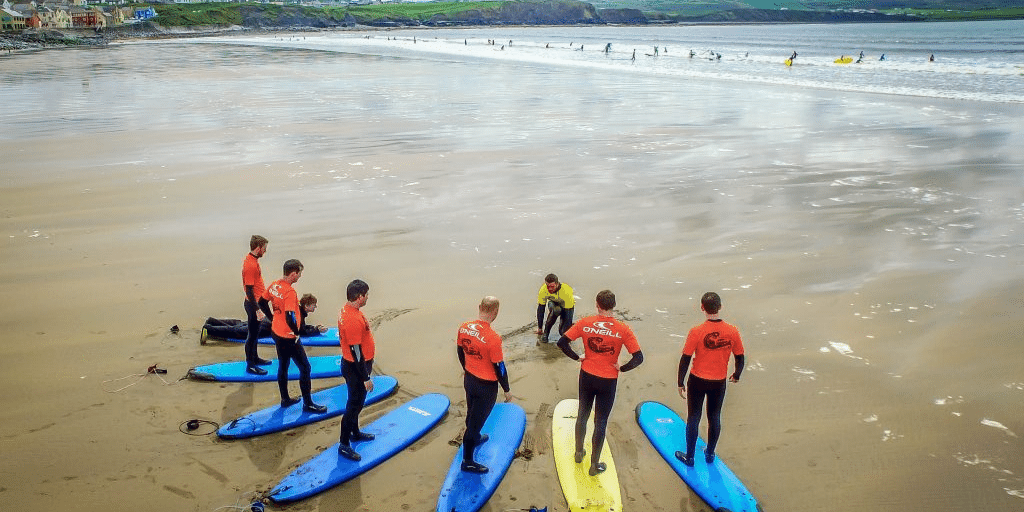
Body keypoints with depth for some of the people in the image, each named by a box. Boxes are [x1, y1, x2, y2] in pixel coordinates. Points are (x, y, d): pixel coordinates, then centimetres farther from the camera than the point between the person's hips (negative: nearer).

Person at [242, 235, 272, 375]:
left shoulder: (252, 260, 6)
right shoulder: (250, 265, -25)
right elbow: (249, 290, -25)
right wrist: (257, 309, -24)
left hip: (256, 302, 10)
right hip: (253, 304, -10)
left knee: (254, 332, 21)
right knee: (252, 334, 1)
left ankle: (255, 358, 36)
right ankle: (250, 365, 10)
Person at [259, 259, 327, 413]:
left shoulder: (274, 285, -1)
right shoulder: (289, 292, -27)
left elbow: (262, 303, 13)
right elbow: (290, 318, -32)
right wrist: (297, 332, -16)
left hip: (276, 332, 9)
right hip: (289, 337, -9)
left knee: (283, 365, 22)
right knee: (305, 368, 3)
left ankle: (285, 399, 34)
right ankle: (308, 403, 11)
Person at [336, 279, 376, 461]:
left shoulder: (346, 309, 1)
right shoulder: (354, 320, -30)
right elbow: (356, 351, -27)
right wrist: (366, 378, -20)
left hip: (351, 363, 10)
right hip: (355, 368, -10)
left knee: (357, 401, 24)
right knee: (354, 404, 1)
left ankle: (355, 432, 42)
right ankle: (344, 445, 12)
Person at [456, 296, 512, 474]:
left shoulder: (464, 327, -11)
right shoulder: (493, 338, -31)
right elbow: (499, 367, -21)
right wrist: (506, 390, -6)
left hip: (469, 378, 7)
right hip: (486, 386, -7)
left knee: (472, 413, 29)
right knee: (476, 419, 7)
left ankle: (475, 438, 55)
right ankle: (467, 462, 21)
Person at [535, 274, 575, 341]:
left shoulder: (566, 292, -39)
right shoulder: (543, 290, -30)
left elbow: (568, 313, -34)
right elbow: (540, 309, -19)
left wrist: (565, 331, -33)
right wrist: (539, 328, -16)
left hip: (568, 306, -1)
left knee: (563, 332, -14)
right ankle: (545, 334, -17)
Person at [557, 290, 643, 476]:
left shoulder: (585, 323, -11)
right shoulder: (623, 329, -16)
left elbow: (562, 342, -10)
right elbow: (638, 358, -18)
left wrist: (578, 357, 1)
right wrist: (621, 368, -4)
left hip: (587, 376, 2)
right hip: (608, 381, -2)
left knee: (583, 414, 23)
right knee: (600, 422, 12)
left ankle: (579, 452, 39)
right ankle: (594, 464, 22)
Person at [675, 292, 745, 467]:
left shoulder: (696, 332, -19)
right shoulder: (732, 332, -12)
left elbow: (685, 359, -13)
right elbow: (740, 358, -1)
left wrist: (680, 382, -1)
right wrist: (736, 375, 18)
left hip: (697, 381, -2)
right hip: (719, 383, 2)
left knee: (693, 418, 13)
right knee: (715, 418, 20)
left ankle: (689, 457, 25)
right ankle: (710, 454, 35)